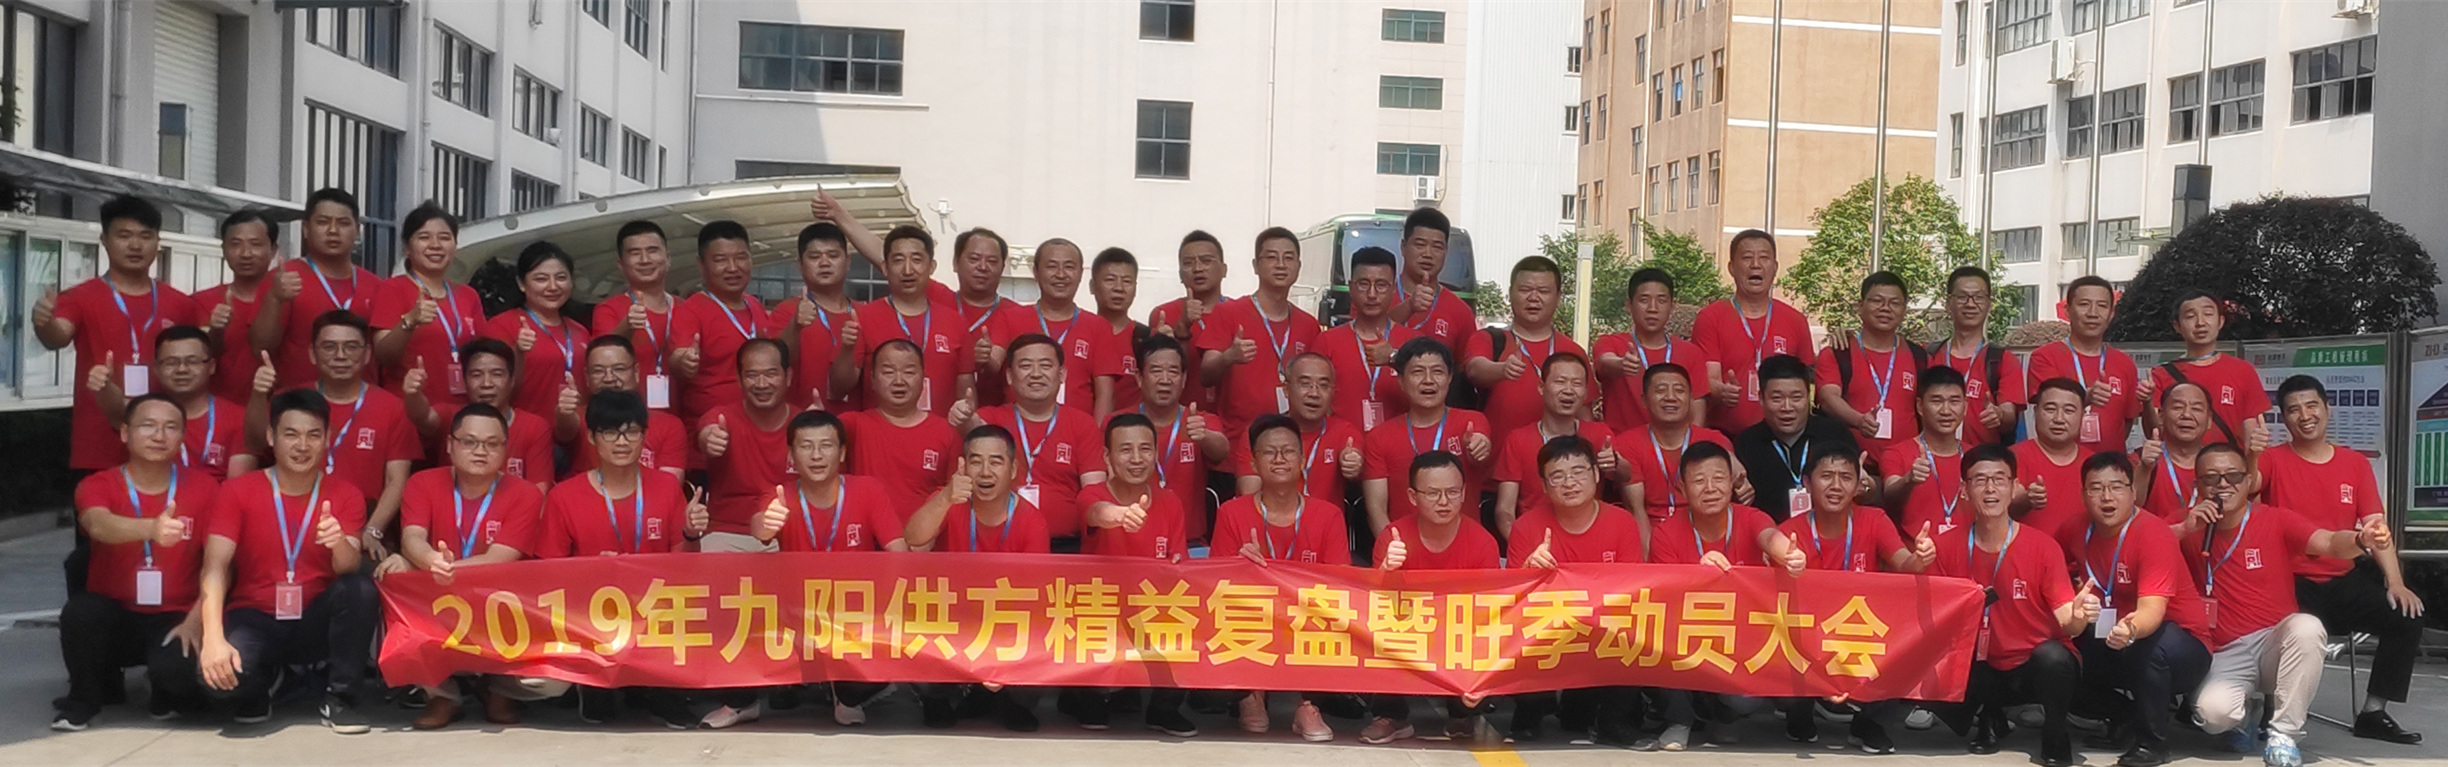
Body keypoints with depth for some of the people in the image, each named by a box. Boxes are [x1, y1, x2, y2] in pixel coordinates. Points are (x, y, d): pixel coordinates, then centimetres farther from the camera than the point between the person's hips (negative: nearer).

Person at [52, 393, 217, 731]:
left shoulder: (203, 487, -2)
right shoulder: (98, 485, -5)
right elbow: (99, 526, -29)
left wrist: (195, 621, -18)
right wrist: (151, 528, -51)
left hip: (174, 620, -1)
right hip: (113, 616, 1)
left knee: (176, 671, -32)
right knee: (80, 610, -32)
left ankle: (171, 694, 9)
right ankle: (87, 696, -1)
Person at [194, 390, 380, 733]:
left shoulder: (346, 495, -1)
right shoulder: (237, 492, -4)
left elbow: (349, 570, -14)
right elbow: (215, 569, -15)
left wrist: (340, 544, -40)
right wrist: (213, 637, -31)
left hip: (315, 621, 1)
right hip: (255, 619, -1)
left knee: (362, 589, -31)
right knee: (217, 672, -33)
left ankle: (339, 698, -13)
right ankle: (257, 684, 7)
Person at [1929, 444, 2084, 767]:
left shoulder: (2043, 545, -11)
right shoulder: (1948, 546, -4)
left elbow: (2065, 619, -17)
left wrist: (2078, 617, -41)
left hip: (2037, 666, -2)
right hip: (1982, 669, 2)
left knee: (2052, 656, -37)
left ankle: (2056, 740, -5)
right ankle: (1987, 720, 8)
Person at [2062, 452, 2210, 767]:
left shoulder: (2154, 534, -22)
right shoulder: (2077, 532, -4)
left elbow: (2152, 609, -34)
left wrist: (2131, 630, -55)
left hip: (2179, 648, -6)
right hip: (2112, 646, 6)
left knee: (2150, 642, -37)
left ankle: (2152, 739, -15)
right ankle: (2131, 715, 10)